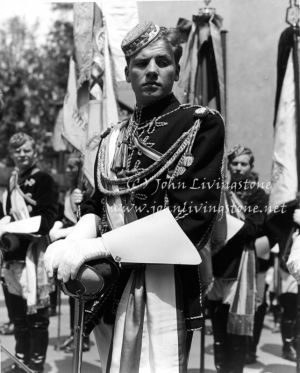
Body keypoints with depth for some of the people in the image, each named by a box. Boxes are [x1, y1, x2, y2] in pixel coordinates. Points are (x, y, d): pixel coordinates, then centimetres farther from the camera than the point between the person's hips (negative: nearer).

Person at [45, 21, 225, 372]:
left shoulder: (201, 124, -6)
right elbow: (96, 203, 11)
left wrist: (101, 244, -21)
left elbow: (194, 212, -16)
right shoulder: (112, 137, 13)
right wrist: (76, 239, -13)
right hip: (108, 283, 6)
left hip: (163, 285, -5)